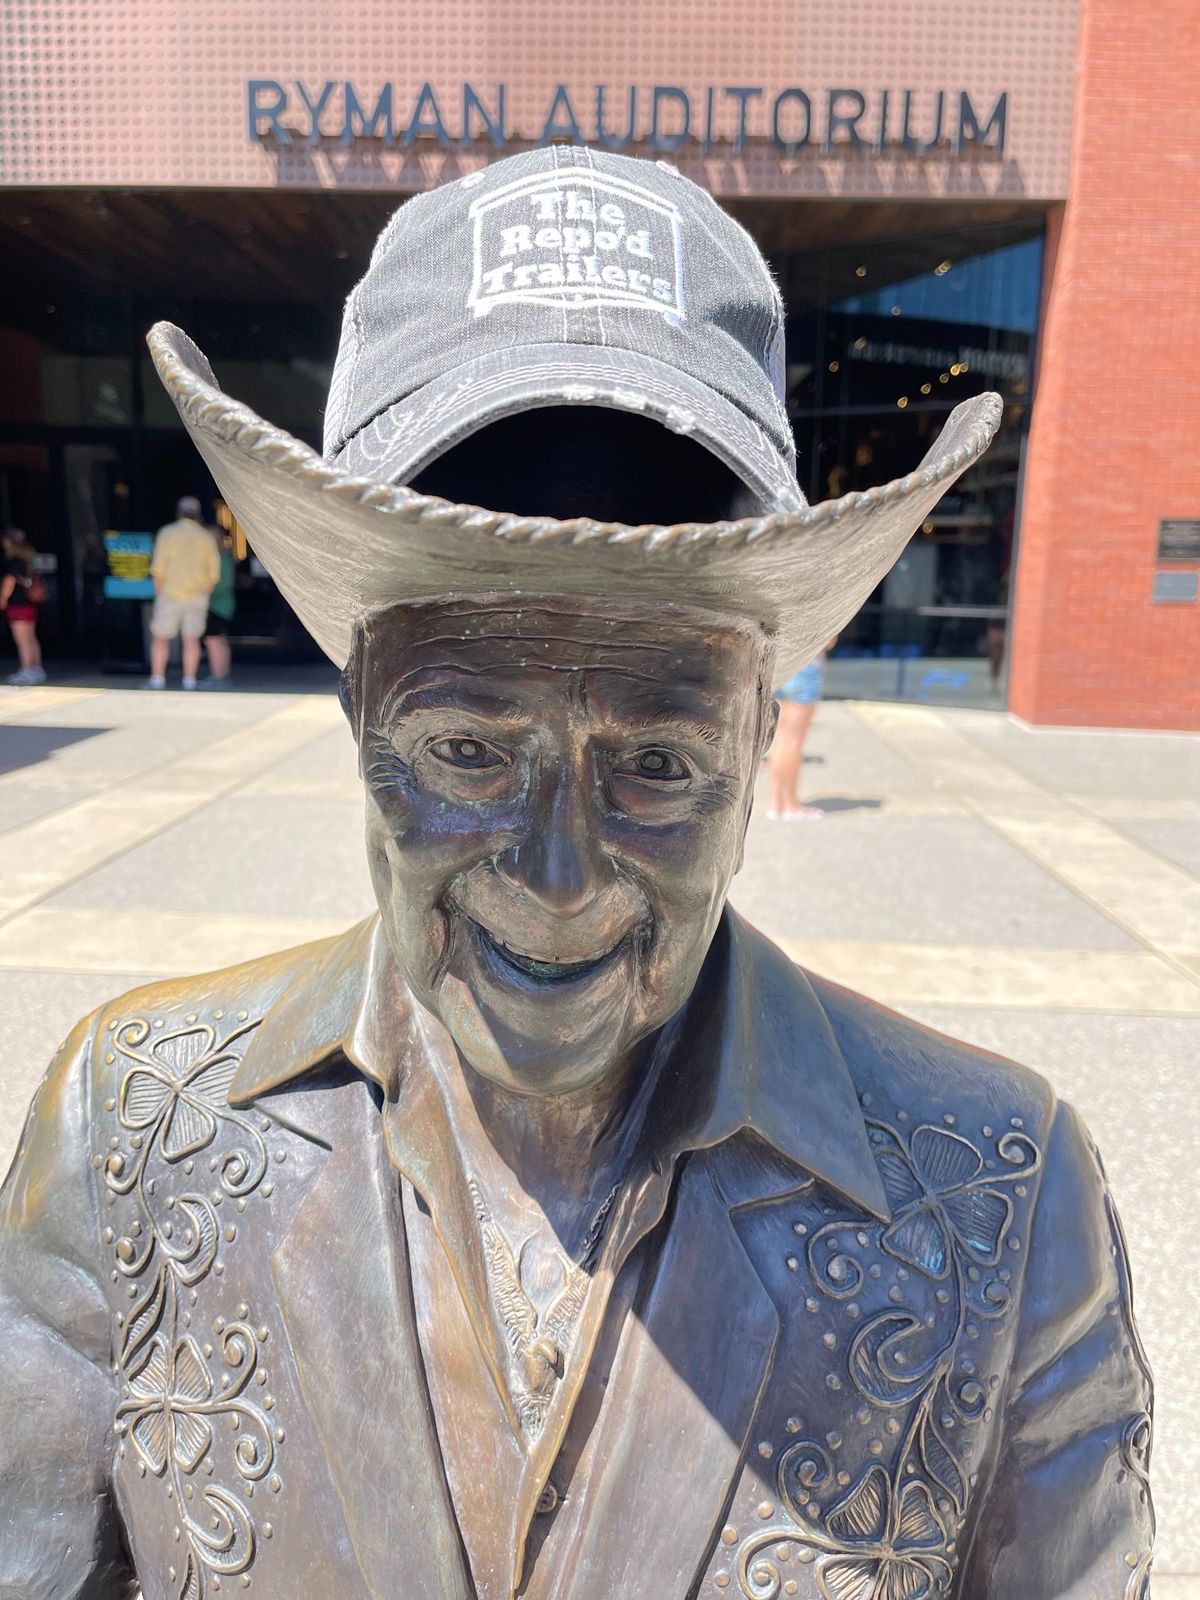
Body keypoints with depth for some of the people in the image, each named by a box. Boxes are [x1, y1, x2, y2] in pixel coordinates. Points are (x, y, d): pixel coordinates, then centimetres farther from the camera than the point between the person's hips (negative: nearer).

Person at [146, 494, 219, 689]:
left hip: (171, 594, -2)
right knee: (191, 639, 6)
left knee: (160, 637, 6)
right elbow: (214, 573, 2)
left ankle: (157, 679, 3)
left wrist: (159, 593, -1)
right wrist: (204, 594, 12)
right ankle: (189, 680, 2)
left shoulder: (167, 533, -4)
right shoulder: (206, 537, 4)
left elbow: (158, 569, -10)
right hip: (197, 596, 2)